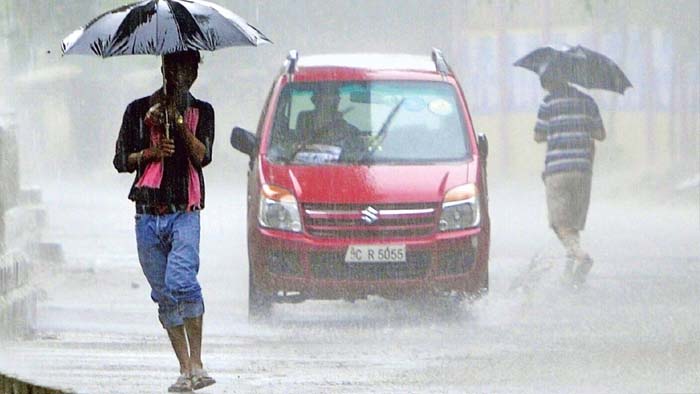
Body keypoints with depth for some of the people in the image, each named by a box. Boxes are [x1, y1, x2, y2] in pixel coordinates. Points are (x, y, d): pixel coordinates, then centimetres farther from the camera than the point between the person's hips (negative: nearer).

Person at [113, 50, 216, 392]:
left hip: (185, 212, -3)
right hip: (148, 215, 3)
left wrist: (178, 121, -14)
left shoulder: (201, 112, 10)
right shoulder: (139, 110, 12)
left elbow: (202, 156, -5)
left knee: (181, 281, -22)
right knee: (164, 295, 3)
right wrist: (150, 152, -6)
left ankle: (196, 363, -18)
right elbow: (120, 160, 12)